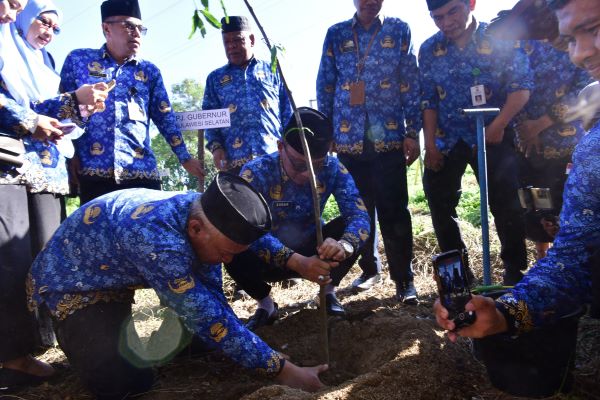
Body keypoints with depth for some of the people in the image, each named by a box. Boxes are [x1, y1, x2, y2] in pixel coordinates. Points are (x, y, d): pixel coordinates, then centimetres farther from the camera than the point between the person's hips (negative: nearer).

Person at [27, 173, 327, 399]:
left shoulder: (204, 214, -16)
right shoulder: (156, 236, -41)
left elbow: (212, 298, -7)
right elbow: (206, 315, -38)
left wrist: (250, 355, -10)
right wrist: (282, 370, -33)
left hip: (116, 277, 7)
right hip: (69, 282, -7)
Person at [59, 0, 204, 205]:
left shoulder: (149, 71, 15)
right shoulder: (78, 59, 10)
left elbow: (165, 118, 15)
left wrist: (184, 158, 11)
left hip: (142, 171, 2)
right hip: (93, 171, -1)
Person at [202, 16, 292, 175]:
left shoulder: (271, 70, 16)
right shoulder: (215, 78, 18)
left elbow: (287, 112, 13)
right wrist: (215, 146, -3)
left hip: (276, 156, 0)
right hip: (235, 161, 0)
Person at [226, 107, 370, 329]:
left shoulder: (333, 169, -16)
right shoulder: (257, 172, -24)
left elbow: (359, 215, -24)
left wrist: (343, 245, -47)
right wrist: (296, 262, -50)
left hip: (312, 253, 2)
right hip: (270, 259, -2)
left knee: (351, 229, -24)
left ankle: (329, 291, 2)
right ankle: (265, 303, -3)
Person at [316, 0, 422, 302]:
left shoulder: (399, 30, 8)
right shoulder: (336, 34, 11)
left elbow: (411, 85, 3)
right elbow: (325, 87, 11)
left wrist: (412, 132, -4)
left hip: (389, 137, -2)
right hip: (348, 139, 2)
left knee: (394, 211, -3)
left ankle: (404, 279, 7)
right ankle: (369, 269, 26)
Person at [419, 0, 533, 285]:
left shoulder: (501, 39, -4)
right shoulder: (429, 50, 4)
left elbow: (521, 86, -6)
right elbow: (428, 100, 4)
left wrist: (499, 124, -19)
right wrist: (430, 145, -1)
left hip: (491, 137, -3)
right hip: (446, 140, 3)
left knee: (506, 205, -1)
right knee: (440, 205, 4)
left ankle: (515, 270, 18)